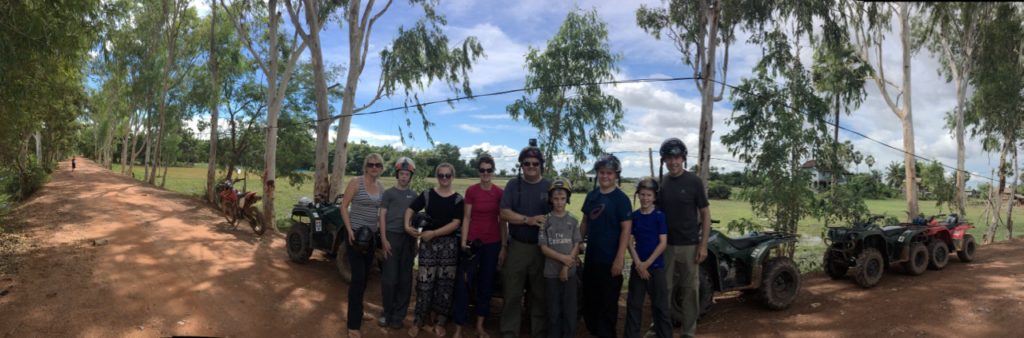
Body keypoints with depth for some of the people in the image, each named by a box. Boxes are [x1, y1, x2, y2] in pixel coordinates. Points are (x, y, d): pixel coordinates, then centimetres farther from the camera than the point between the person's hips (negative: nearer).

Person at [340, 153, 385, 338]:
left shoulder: (381, 187, 8)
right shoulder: (355, 182, -9)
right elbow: (344, 207, -10)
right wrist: (349, 230, -18)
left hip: (371, 236, 6)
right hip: (356, 233, -6)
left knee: (364, 277, 16)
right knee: (358, 278, -10)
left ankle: (357, 312, 35)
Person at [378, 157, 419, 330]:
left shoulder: (413, 195, 13)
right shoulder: (389, 193, 3)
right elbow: (382, 216, -1)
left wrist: (415, 241, 11)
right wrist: (383, 239, -10)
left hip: (408, 238, 3)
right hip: (392, 236, -3)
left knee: (405, 279, 5)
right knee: (389, 278, -3)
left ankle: (398, 315, 14)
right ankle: (387, 312, 12)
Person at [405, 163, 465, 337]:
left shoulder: (458, 199, 1)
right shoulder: (427, 195, 4)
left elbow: (455, 224, -7)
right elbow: (410, 209, 8)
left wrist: (433, 233, -14)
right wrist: (407, 226, -10)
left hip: (449, 244, 1)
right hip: (428, 242, 0)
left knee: (445, 284, 4)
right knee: (425, 282, -3)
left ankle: (439, 322, 15)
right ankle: (418, 321, 8)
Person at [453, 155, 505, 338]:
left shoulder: (499, 192, 0)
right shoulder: (471, 191, -3)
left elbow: (502, 220, 4)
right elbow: (466, 218, -1)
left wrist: (503, 246, 3)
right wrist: (463, 241, -9)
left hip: (493, 242, 2)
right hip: (473, 241, -2)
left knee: (486, 284, 10)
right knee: (463, 283, -6)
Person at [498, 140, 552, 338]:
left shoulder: (550, 186, 3)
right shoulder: (513, 185, 3)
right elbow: (505, 213, -6)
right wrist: (529, 220, -20)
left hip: (542, 248, 0)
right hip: (516, 246, 0)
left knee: (540, 294, 9)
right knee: (512, 294, 5)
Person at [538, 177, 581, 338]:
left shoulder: (573, 221, 2)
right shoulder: (545, 221, -3)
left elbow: (576, 246, 0)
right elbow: (544, 248, -6)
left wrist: (566, 267, -11)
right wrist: (563, 258, -16)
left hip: (570, 272, 1)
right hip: (551, 272, -1)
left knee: (570, 309, 5)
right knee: (553, 310, 6)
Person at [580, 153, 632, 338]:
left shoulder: (621, 198, -11)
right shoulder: (591, 195, 7)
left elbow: (626, 229, -14)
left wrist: (619, 258, -18)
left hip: (610, 260, -6)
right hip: (591, 257, 6)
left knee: (608, 304, 5)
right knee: (590, 300, 16)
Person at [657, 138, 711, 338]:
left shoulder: (694, 182, -5)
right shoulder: (660, 183, 5)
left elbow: (705, 214, -3)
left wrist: (703, 245, -9)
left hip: (689, 245, -3)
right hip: (665, 245, 3)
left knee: (690, 289, 4)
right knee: (664, 289, 8)